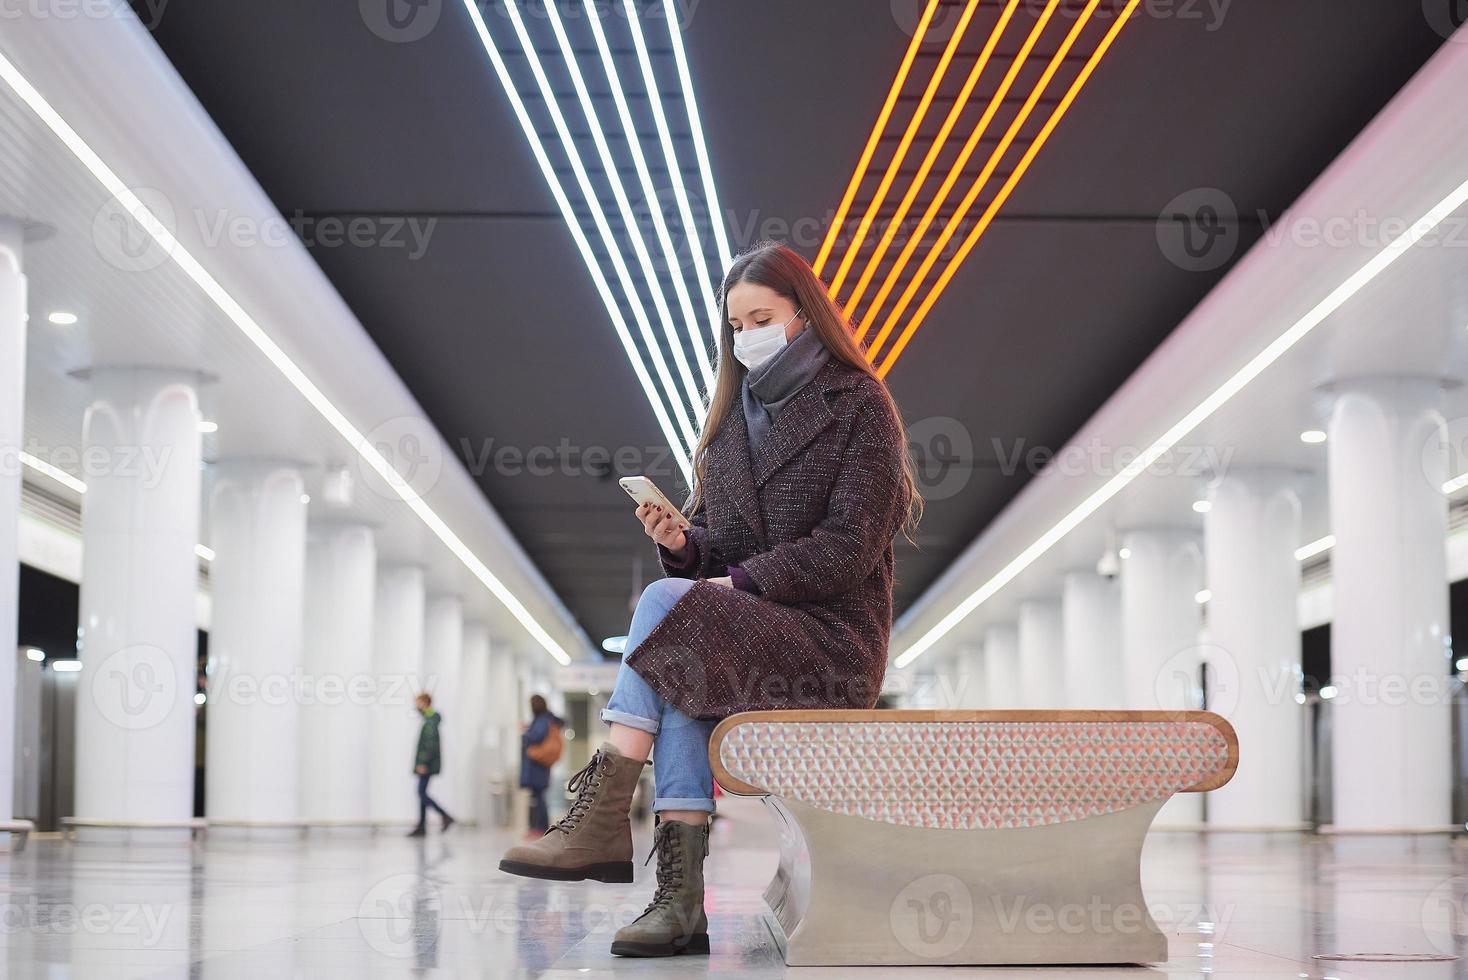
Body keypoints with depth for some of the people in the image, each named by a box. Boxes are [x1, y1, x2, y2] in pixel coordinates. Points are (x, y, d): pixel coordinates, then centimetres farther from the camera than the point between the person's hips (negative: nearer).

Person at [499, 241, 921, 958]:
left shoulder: (859, 404, -1)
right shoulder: (732, 411, 19)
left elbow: (848, 547, -10)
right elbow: (711, 540, 18)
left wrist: (738, 584, -17)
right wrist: (682, 543, -6)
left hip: (832, 631, -5)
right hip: (738, 630, 5)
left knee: (668, 604, -30)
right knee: (676, 675, -31)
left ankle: (601, 813, -32)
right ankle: (680, 900, -37)